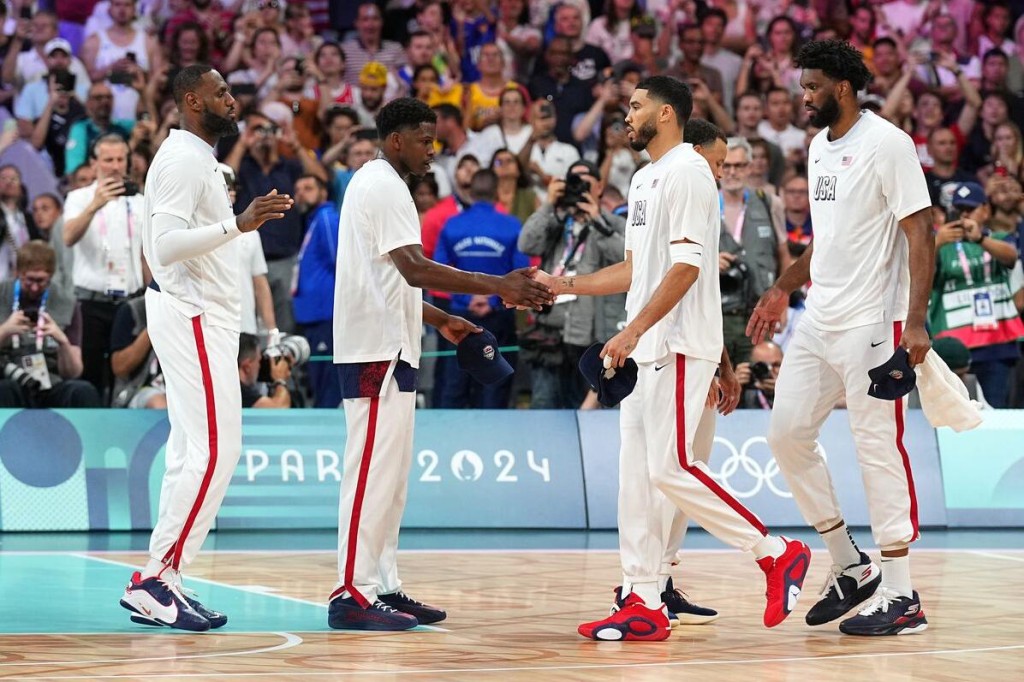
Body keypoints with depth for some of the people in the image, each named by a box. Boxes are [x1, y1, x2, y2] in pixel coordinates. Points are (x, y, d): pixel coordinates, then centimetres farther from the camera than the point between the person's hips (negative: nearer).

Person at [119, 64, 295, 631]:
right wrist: (238, 224, -30)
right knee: (215, 451, -14)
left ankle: (161, 584, 8)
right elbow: (165, 244, -24)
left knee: (192, 452, 8)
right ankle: (153, 580, -14)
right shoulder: (182, 160, -13)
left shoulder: (197, 159, 19)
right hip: (193, 314, -11)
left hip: (201, 316, 11)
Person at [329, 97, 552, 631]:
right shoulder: (384, 187, -13)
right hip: (378, 351, -11)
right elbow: (415, 269, -25)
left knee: (390, 476, 12)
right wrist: (498, 285, -27)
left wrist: (440, 320, 19)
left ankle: (382, 587, 15)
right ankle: (352, 594, -10)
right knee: (372, 472, -10)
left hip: (386, 350, 11)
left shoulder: (374, 183, 19)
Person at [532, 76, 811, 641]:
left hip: (682, 348, -10)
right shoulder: (644, 180, 19)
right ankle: (643, 604, 7)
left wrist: (634, 330, -23)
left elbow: (686, 266, -19)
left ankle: (777, 553, -3)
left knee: (669, 468, -13)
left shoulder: (687, 172, -11)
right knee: (636, 472, 5)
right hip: (646, 350, 10)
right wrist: (564, 284, 17)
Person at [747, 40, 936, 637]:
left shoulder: (887, 144, -12)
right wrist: (784, 289, 23)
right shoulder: (820, 147, 14)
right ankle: (850, 566, 18)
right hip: (819, 319, 9)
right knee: (787, 431, 6)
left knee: (879, 447, -6)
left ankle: (901, 597, 0)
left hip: (872, 321, -9)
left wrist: (916, 319, -23)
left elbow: (920, 231, -16)